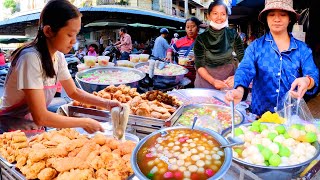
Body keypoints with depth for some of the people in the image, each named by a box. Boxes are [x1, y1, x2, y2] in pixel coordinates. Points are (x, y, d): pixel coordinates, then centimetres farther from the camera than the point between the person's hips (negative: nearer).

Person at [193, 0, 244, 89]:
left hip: (228, 79, 1)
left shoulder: (233, 34, -6)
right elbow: (199, 66, -10)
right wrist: (213, 81, -25)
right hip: (206, 80, -1)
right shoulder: (201, 38, -10)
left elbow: (242, 60, -6)